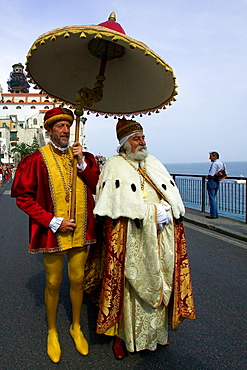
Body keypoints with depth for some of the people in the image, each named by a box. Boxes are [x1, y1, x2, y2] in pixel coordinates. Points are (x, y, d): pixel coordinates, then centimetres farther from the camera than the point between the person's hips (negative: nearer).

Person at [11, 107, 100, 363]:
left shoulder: (82, 157, 5)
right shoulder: (37, 160, -7)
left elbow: (98, 187, 1)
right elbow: (23, 197, -8)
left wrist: (82, 163, -12)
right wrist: (53, 221, -13)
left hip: (80, 231, 3)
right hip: (53, 232, -3)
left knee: (77, 280, 13)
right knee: (53, 284, 11)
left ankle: (76, 327, 37)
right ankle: (52, 332, 35)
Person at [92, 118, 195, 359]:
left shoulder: (154, 163, 16)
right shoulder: (115, 165, -1)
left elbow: (172, 195, 11)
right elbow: (121, 203, -14)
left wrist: (167, 211, -9)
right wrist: (153, 212, -18)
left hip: (160, 236, 5)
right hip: (130, 237, -5)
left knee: (158, 283, 13)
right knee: (130, 283, 2)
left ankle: (157, 330, 32)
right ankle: (122, 334, 22)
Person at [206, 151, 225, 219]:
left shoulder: (214, 163, -16)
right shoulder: (221, 163, 13)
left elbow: (211, 175, -20)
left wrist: (207, 177, -1)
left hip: (212, 181, -9)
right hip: (217, 182, 10)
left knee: (212, 199, -3)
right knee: (214, 198, 17)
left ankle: (213, 215, 0)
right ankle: (216, 214, 19)